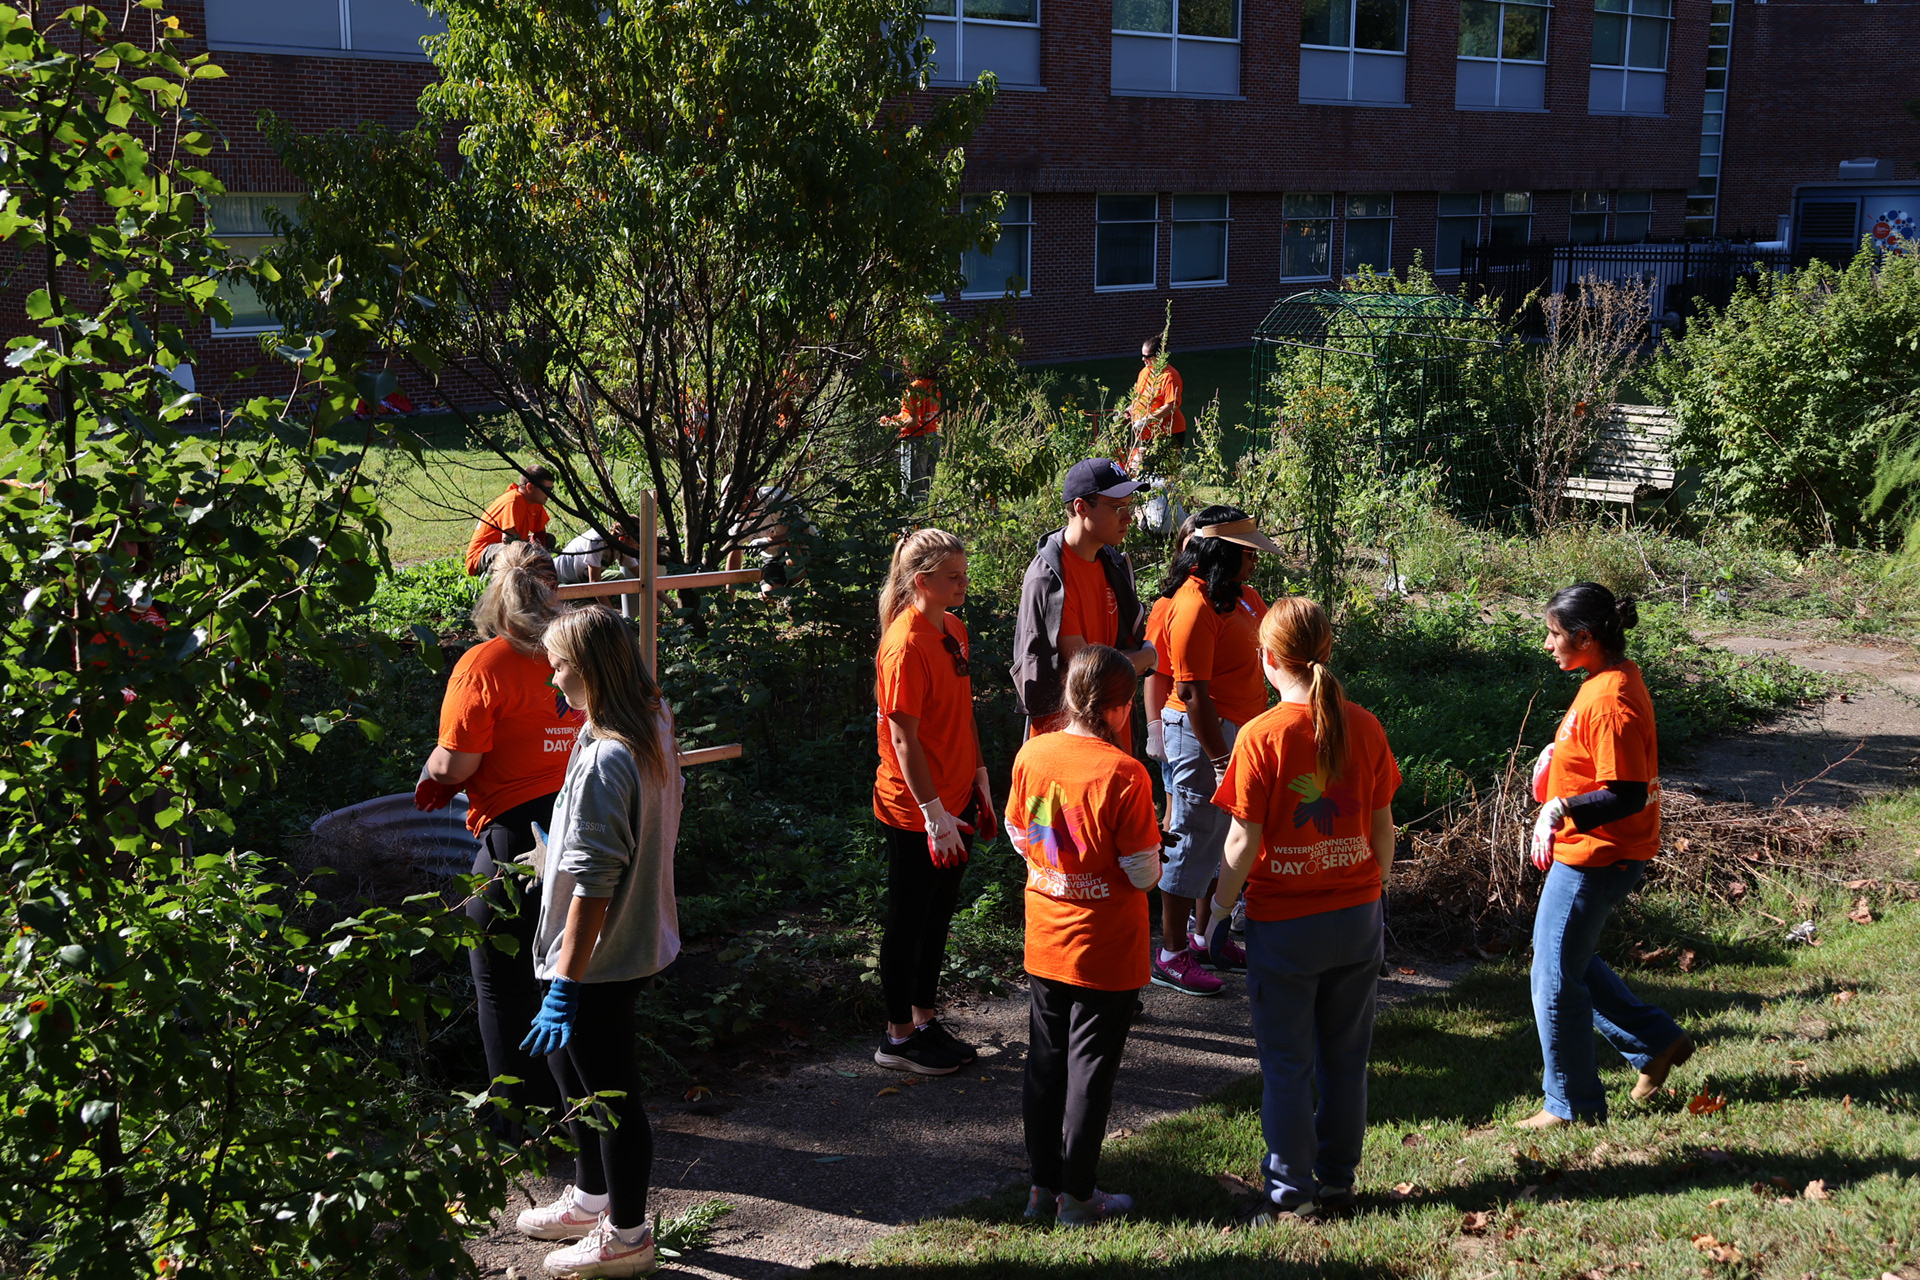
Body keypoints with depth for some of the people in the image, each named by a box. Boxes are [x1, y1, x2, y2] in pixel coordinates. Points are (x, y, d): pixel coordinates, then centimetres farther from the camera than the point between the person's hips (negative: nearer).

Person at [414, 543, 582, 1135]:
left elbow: (454, 764, -17)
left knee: (505, 985, 9)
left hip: (516, 831, -6)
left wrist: (431, 774, 8)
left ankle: (523, 1124, 17)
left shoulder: (483, 664, -14)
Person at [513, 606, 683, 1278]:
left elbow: (592, 887, -27)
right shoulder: (654, 730, 1)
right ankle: (590, 1198, 41)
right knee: (569, 1062, 25)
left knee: (609, 1094, 6)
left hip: (600, 959, -10)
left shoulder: (603, 762, -27)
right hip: (638, 939, 10)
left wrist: (564, 983, -23)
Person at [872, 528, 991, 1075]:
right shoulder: (906, 645, -21)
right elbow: (904, 740, -22)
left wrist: (979, 782, 15)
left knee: (938, 914, 18)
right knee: (909, 921, 5)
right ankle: (898, 1038, 19)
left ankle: (925, 1021, 32)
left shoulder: (954, 629, 7)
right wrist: (934, 814, -22)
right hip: (914, 811, -9)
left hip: (953, 801, 9)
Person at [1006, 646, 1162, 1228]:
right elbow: (1144, 873, -17)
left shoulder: (1032, 754, -5)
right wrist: (1136, 845, 3)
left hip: (1044, 939, 5)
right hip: (1105, 950, -5)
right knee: (1090, 1068, 7)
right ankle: (1077, 1196, 17)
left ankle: (1043, 1185, 27)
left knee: (1045, 1061, 16)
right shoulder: (1123, 774, -21)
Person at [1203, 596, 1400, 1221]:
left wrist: (1218, 907, 0)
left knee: (1287, 1064, 9)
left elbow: (1244, 844, -14)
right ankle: (1337, 1181, 27)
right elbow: (1384, 829, 4)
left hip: (1284, 923, -4)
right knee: (1345, 1056, 16)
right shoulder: (1364, 727, -3)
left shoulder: (1261, 736, -16)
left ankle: (1293, 1192, 18)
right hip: (1358, 919, 4)